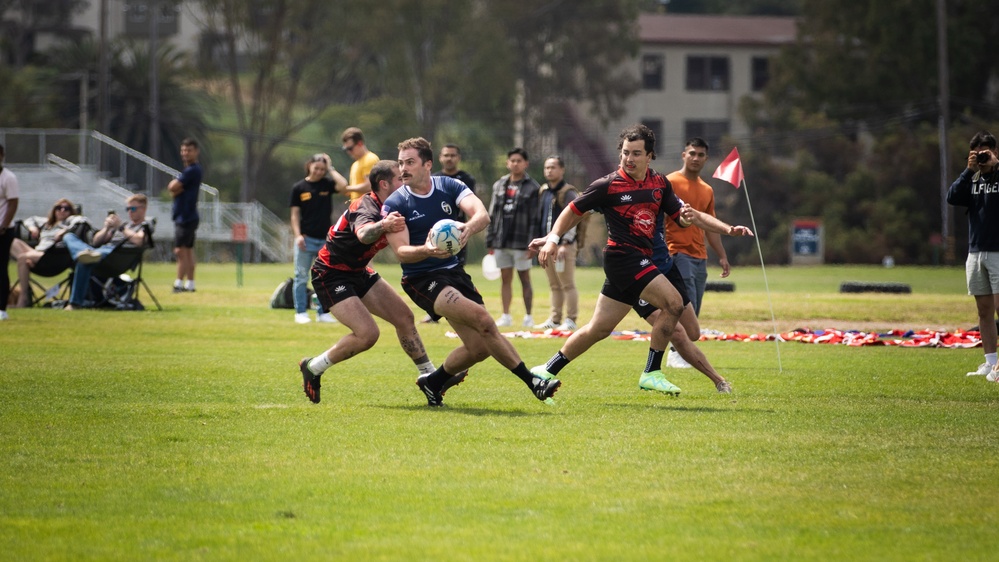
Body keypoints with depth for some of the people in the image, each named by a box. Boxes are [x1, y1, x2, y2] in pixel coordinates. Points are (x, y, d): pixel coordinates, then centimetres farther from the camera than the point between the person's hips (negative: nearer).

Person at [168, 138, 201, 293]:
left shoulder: (192, 170, -14)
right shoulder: (190, 169, 17)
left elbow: (173, 187, -17)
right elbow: (172, 188, 13)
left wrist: (174, 185, 3)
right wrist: (176, 188, -8)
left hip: (186, 217, -10)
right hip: (188, 216, 10)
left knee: (180, 250, -11)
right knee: (188, 251, 11)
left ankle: (179, 283, -13)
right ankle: (190, 284, 15)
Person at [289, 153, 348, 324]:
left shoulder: (327, 184, 5)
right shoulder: (299, 187, 1)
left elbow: (343, 185, -15)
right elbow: (295, 214, 1)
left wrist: (331, 168, -5)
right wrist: (298, 235, -9)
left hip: (325, 239, 2)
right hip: (306, 239, -2)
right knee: (301, 278, 1)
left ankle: (322, 312, 14)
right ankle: (300, 312, 7)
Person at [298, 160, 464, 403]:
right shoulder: (366, 207, -27)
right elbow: (364, 234, -51)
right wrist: (383, 225, -73)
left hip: (358, 272, 9)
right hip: (331, 276, -9)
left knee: (404, 317, 6)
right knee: (367, 333, -19)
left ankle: (430, 375, 17)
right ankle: (313, 368, -1)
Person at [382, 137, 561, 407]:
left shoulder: (449, 186, -1)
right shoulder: (394, 205, -9)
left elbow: (482, 214, -16)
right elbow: (401, 251, -16)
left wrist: (470, 227, -40)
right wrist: (426, 250, -38)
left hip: (453, 271, 5)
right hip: (422, 280, -5)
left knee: (479, 347, 1)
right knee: (482, 318, -25)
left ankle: (432, 383, 24)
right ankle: (531, 381, -19)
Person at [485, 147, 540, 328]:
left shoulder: (532, 188, -4)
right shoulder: (499, 185, 11)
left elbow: (534, 218, -8)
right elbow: (492, 216, 13)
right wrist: (490, 241, 9)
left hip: (521, 243, -5)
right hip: (501, 242, 5)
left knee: (525, 279, 2)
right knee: (505, 279, 7)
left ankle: (528, 316, 7)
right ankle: (506, 316, 11)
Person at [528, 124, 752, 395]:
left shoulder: (659, 183, 9)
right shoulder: (608, 185, -7)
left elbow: (683, 216, 14)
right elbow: (573, 211, 3)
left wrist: (729, 229, 5)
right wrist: (552, 239, -9)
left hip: (641, 260, 7)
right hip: (623, 256, -7)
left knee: (599, 328, 11)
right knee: (673, 302, -19)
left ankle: (547, 370, 22)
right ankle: (651, 373, -11)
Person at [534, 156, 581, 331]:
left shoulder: (568, 193, -7)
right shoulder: (543, 192, 17)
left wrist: (565, 244, -20)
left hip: (564, 245, -8)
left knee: (568, 284, -6)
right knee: (554, 285, 12)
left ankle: (571, 320, -4)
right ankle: (555, 319, 16)